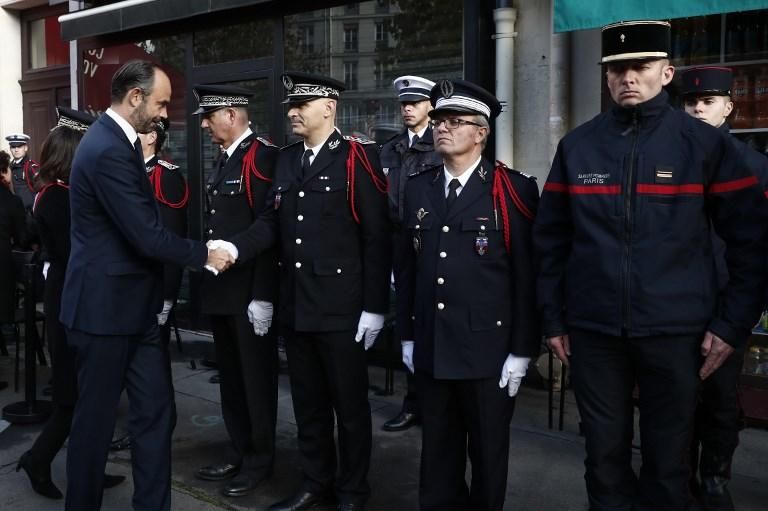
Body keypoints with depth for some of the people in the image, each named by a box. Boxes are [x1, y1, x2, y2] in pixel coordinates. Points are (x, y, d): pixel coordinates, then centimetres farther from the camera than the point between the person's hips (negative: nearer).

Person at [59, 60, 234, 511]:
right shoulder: (108, 150, -21)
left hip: (133, 304, 9)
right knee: (96, 418, 8)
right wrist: (204, 255, -10)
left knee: (156, 413, 11)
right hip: (106, 306, -9)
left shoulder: (119, 140, 11)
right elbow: (147, 236, -24)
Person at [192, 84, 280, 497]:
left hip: (251, 293, -9)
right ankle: (238, 450, 31)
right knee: (231, 376, 17)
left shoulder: (262, 157, -13)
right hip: (221, 290, 9)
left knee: (256, 377, 5)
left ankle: (260, 459, 20)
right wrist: (208, 279, 12)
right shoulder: (222, 162, 15)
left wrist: (263, 296, -21)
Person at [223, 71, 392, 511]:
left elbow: (377, 237, -12)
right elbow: (272, 222, 8)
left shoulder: (359, 158, -8)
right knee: (308, 402, 17)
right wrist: (235, 248, -11)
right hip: (295, 305, 6)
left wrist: (375, 306, -14)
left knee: (350, 403, 8)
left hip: (342, 307, -6)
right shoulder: (286, 160, 12)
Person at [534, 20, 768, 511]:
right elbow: (550, 239, 6)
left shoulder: (705, 142, -2)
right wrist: (553, 318, 5)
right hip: (593, 329, 2)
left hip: (675, 331, -1)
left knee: (668, 459, 11)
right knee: (604, 452, 13)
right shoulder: (576, 145, 3)